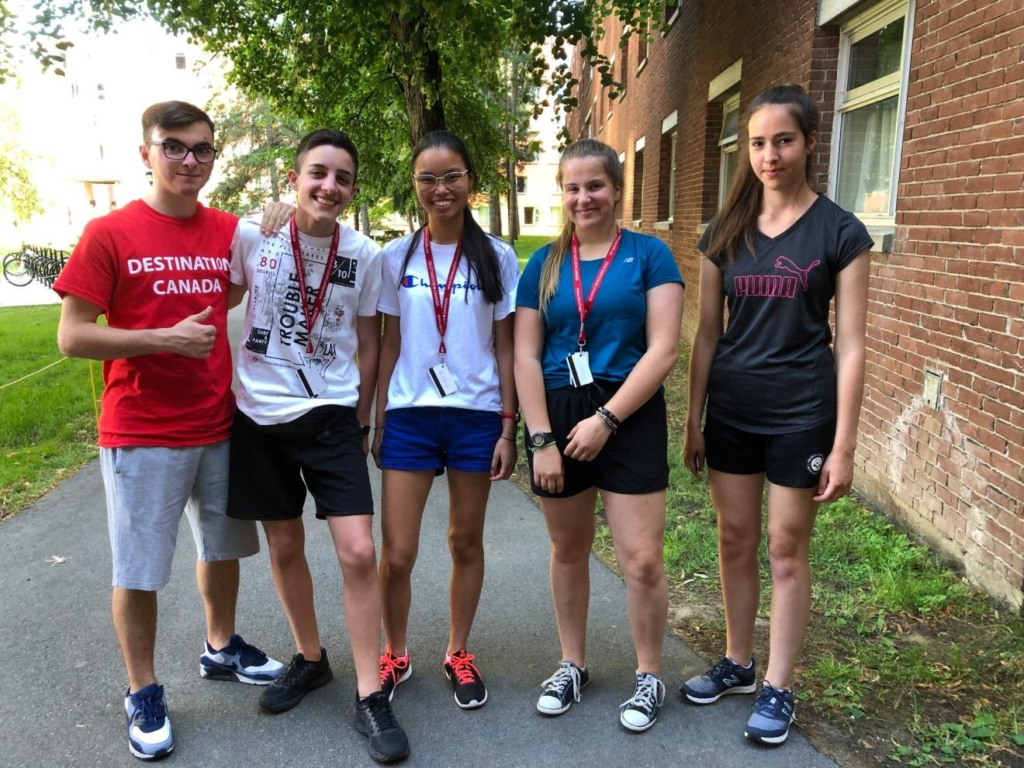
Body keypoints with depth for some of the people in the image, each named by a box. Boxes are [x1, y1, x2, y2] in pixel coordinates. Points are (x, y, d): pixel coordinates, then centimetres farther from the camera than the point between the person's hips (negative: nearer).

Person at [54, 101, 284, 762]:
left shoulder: (230, 231, 3)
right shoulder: (109, 234, -8)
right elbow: (73, 337, -9)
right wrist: (165, 339, -20)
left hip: (220, 426, 4)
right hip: (142, 435, -4)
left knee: (223, 547, 18)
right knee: (140, 571, 6)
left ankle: (221, 649, 41)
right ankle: (144, 695, 26)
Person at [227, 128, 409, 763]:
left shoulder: (365, 255, -4)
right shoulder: (251, 236, -6)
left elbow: (368, 346, 6)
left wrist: (361, 421, 8)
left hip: (331, 417, -1)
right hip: (259, 417, 1)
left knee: (359, 551, -9)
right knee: (286, 547, 14)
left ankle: (370, 695, 7)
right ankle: (310, 659, 37)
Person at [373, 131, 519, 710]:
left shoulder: (496, 257, 1)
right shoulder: (397, 257, 4)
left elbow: (505, 346, 2)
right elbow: (390, 345, 8)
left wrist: (508, 427, -2)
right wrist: (377, 421, 6)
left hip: (476, 416, 0)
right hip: (409, 416, 1)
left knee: (466, 543, 12)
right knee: (397, 554, 1)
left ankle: (458, 653, 32)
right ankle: (395, 655, 27)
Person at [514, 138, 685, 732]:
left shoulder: (649, 255, -2)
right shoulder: (545, 264, 6)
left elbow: (663, 351, -9)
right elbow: (526, 356, 2)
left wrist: (605, 420, -15)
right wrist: (541, 439, -6)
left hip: (630, 418, -3)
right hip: (557, 416, 3)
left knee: (642, 559, -1)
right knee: (568, 551, 15)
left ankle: (649, 675, 23)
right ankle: (573, 665, 34)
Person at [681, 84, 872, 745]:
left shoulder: (840, 232, -5)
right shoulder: (726, 231, 5)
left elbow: (850, 344, -7)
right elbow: (707, 334, 7)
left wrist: (844, 443, -10)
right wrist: (693, 419, 6)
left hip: (800, 413, -3)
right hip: (731, 410, 4)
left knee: (787, 550, 6)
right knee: (736, 541, 13)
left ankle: (778, 688, 22)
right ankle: (737, 664, 32)